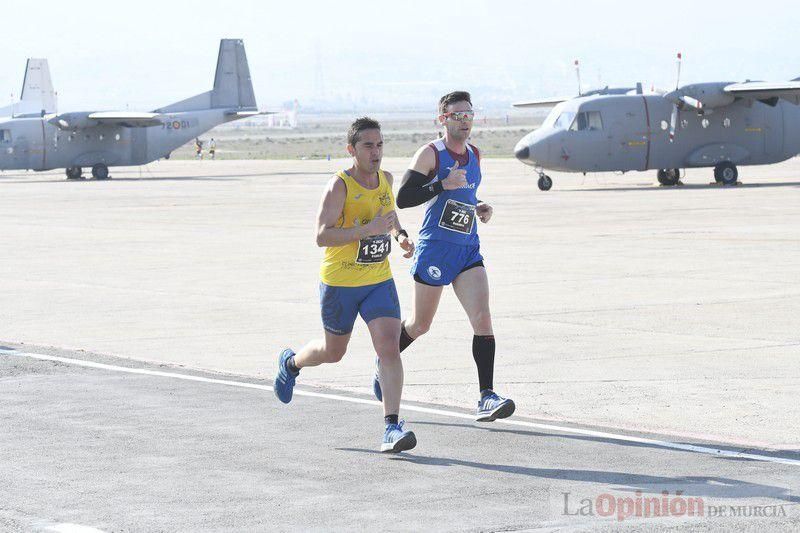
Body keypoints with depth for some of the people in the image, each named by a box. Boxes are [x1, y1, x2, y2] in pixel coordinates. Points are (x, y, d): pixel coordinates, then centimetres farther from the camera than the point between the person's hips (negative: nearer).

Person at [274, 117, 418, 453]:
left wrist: (400, 235, 7)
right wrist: (368, 229, -34)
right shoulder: (339, 186, -17)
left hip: (379, 281, 4)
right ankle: (291, 362, 49)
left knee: (389, 347, -15)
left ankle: (392, 427, -17)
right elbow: (322, 236, -26)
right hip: (339, 283, -4)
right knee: (333, 352, 15)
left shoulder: (385, 179, 3)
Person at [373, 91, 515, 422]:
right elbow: (402, 198, -16)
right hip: (434, 249, -5)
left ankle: (486, 398, -15)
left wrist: (478, 209, 8)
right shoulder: (430, 154, -9)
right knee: (420, 325, 10)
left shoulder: (474, 155, 12)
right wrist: (443, 185, -24)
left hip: (468, 250, 5)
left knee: (483, 320, -13)